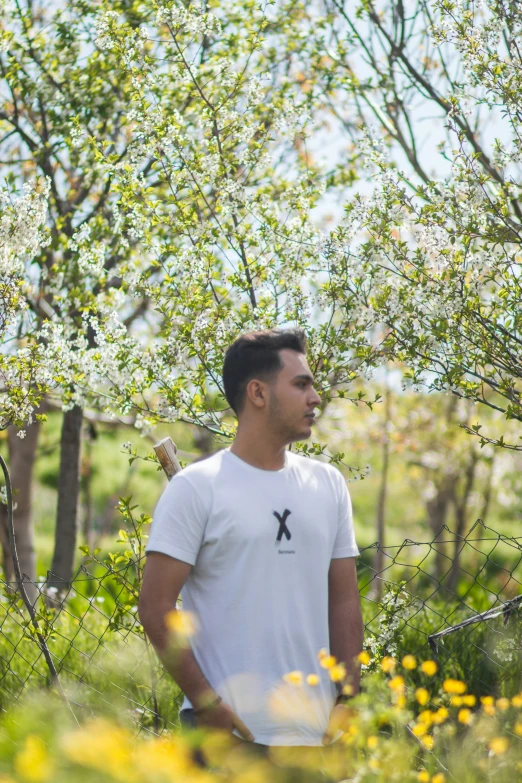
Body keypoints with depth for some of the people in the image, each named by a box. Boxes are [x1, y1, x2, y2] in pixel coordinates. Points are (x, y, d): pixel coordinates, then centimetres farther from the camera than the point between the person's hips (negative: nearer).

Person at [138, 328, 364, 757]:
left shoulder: (329, 484, 12)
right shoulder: (196, 488, -5)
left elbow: (344, 600, 14)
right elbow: (156, 606, -8)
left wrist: (348, 697, 5)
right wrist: (206, 703, -13)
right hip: (229, 728, -5)